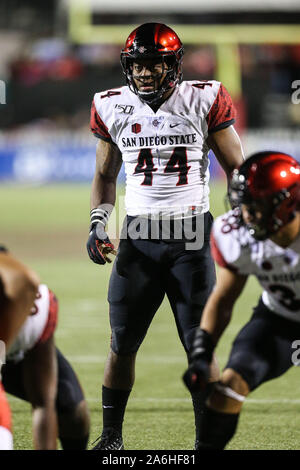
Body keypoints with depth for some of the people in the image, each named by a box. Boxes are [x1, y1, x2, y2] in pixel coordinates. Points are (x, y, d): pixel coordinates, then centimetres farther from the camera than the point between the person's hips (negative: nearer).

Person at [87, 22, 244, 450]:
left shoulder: (203, 102, -5)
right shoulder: (114, 108, 3)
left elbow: (237, 168, 2)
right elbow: (105, 176, 16)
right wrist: (98, 224, 2)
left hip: (191, 238, -2)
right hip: (138, 238, 2)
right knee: (122, 345, 6)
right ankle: (111, 438, 21)